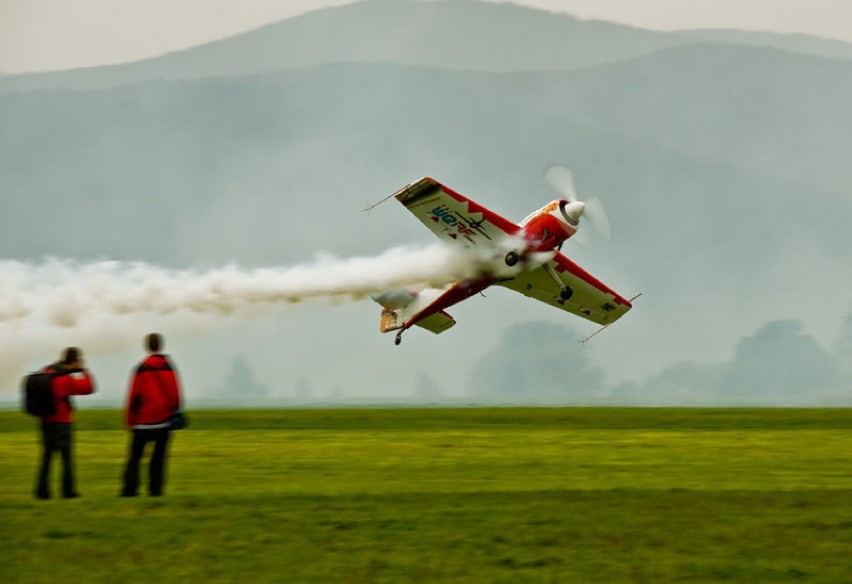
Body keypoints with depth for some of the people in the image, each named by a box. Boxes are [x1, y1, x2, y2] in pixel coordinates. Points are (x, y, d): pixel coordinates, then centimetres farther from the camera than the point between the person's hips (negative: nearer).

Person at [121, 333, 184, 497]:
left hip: (143, 421, -2)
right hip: (164, 420, 2)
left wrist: (130, 420, 3)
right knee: (159, 457, 6)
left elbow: (134, 395, -4)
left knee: (135, 456, 3)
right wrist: (174, 413, 18)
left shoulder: (142, 368, -6)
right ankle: (155, 489, -2)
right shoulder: (169, 367, 2)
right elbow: (175, 393, 7)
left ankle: (130, 488, -7)